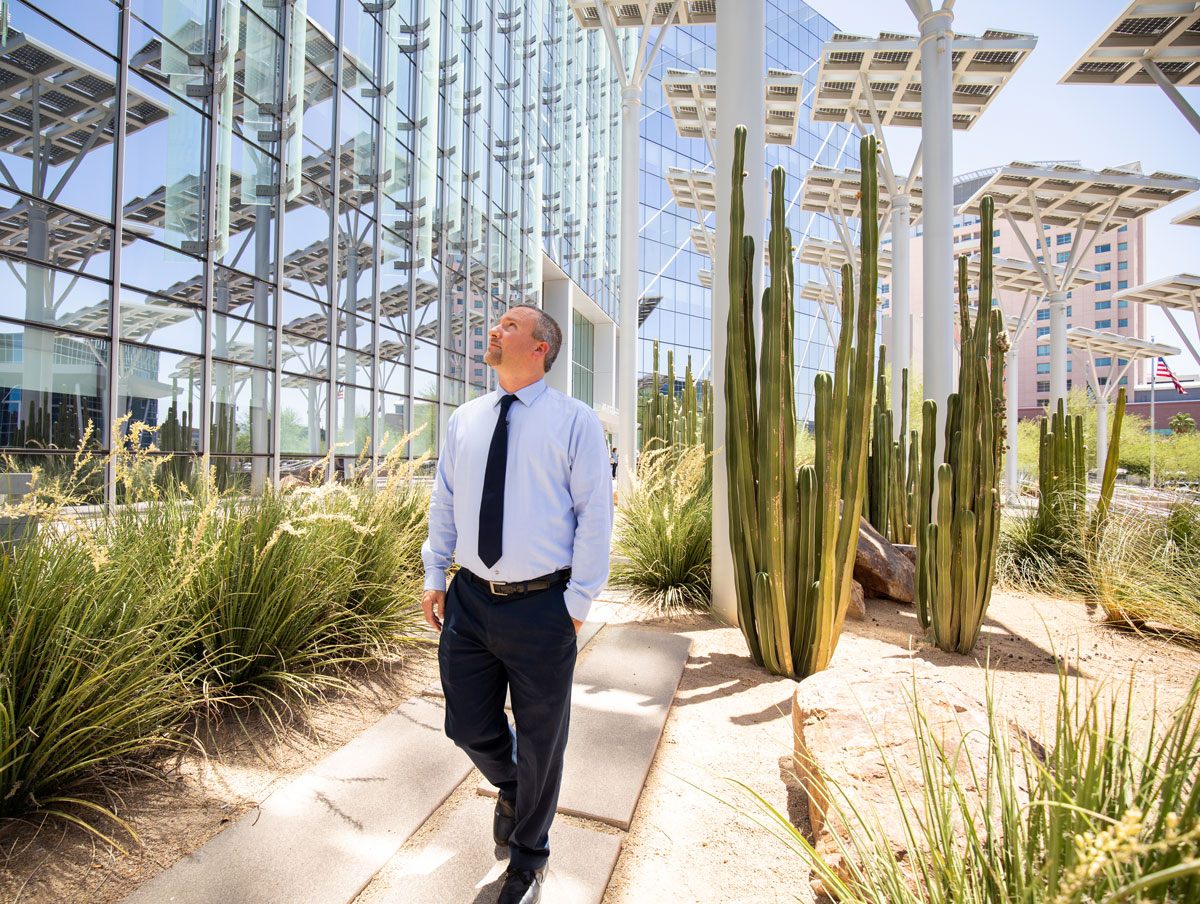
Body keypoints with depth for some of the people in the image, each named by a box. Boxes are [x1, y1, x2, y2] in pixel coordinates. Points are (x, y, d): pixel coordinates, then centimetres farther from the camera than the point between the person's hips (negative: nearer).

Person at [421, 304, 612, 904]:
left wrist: (577, 601, -10)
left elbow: (595, 513, -8)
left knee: (540, 743, 14)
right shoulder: (464, 420, 8)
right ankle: (509, 786, 54)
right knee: (469, 728, 17)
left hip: (541, 607, -4)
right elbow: (443, 501, 14)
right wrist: (434, 576, 10)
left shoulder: (575, 421, -7)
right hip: (469, 601, 4)